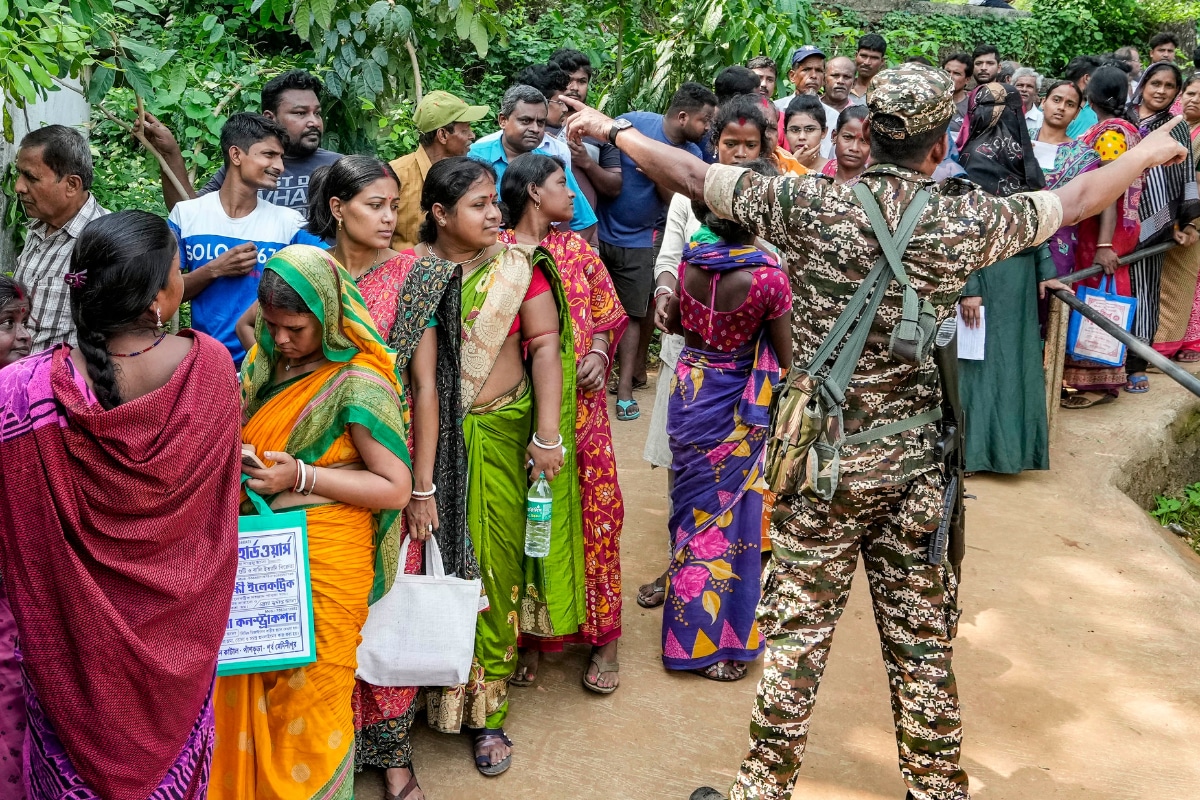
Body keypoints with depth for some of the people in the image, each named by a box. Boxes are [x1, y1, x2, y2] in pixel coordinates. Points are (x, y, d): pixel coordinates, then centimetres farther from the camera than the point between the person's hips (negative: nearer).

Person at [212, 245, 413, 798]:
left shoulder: (358, 382, -14)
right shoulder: (265, 363, 5)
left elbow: (395, 488, -14)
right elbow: (243, 433, 20)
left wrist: (302, 476, -20)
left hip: (325, 563, -6)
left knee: (308, 695, 7)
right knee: (250, 689, 14)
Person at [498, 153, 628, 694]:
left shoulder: (577, 249, 12)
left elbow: (608, 315, 14)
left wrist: (599, 352, -4)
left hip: (581, 406, 3)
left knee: (594, 518, 3)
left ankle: (603, 636, 17)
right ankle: (529, 636, 19)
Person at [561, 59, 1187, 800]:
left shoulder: (815, 204, -10)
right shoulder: (966, 220, -5)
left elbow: (692, 174, -3)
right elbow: (1076, 200, 11)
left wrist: (612, 129, 13)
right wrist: (1148, 152, 30)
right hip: (914, 463, 2)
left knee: (796, 630, 8)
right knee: (922, 637, 14)